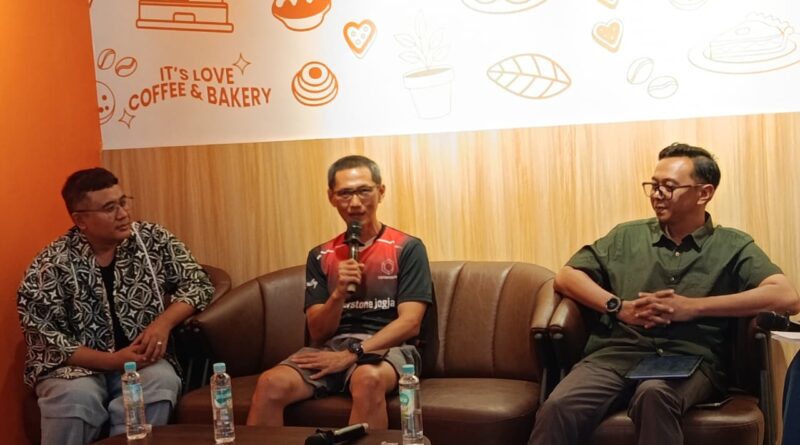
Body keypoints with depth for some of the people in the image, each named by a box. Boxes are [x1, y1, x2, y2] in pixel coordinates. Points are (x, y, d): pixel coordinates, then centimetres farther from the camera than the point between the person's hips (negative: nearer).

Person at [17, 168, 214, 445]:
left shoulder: (153, 240, -1)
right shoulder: (50, 267, -10)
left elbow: (197, 283, 4)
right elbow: (44, 341, -12)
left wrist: (163, 323, -15)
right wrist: (112, 360, -22)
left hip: (142, 361, 2)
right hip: (76, 366, -2)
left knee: (162, 380, -31)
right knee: (76, 397, -35)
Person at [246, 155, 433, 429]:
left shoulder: (408, 249, 2)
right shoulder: (320, 256, 13)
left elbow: (410, 323, -7)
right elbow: (317, 333, 8)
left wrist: (351, 354, -17)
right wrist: (338, 294, -13)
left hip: (386, 348, -3)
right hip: (331, 347, 3)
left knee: (367, 379, -40)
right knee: (270, 383, -27)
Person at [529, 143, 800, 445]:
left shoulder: (732, 246, 12)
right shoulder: (627, 236, 20)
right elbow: (566, 277, 17)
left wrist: (693, 306, -8)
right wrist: (619, 307, -1)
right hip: (617, 353, 2)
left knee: (654, 394, -39)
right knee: (558, 408, -30)